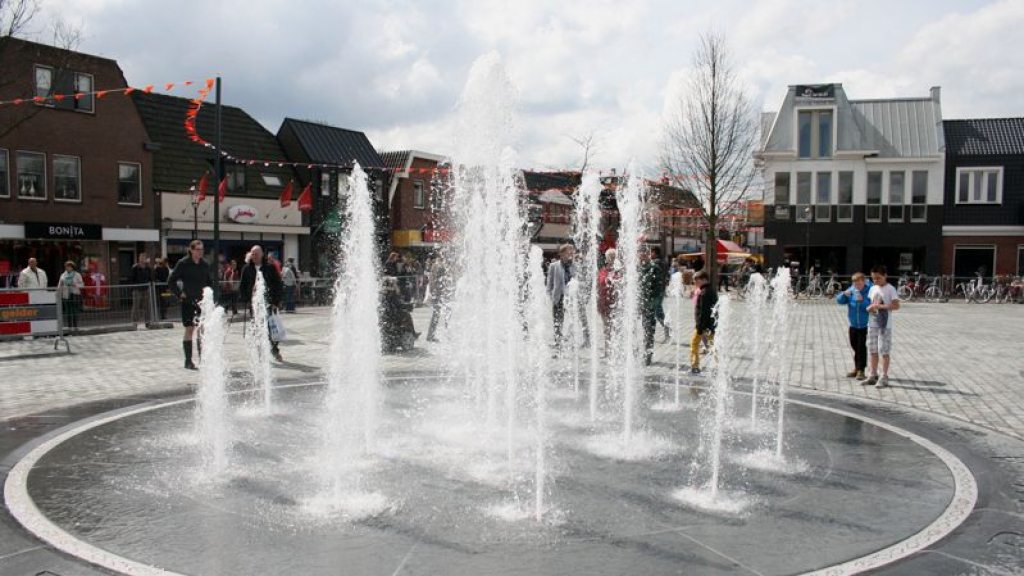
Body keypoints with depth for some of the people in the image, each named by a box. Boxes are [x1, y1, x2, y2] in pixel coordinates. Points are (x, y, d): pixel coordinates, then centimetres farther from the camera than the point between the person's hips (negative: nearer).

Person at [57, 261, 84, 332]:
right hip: (66, 295, 2)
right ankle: (69, 326, 4)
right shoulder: (63, 275, 13)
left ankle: (75, 326, 0)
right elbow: (59, 286, 15)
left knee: (75, 311, -5)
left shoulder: (77, 275, 6)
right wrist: (61, 285, -7)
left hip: (75, 295, -2)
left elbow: (82, 284, 4)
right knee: (67, 312, 0)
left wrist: (75, 285, -13)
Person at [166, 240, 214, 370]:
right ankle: (188, 361, 7)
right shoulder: (183, 264, -6)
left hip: (202, 301, 4)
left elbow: (210, 281, 19)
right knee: (189, 329, 0)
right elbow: (171, 281, -3)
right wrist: (180, 293, -9)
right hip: (188, 301, -4)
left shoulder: (205, 265, 6)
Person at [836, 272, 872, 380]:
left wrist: (863, 301, -32)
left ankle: (861, 370, 4)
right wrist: (844, 294, -18)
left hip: (865, 325, -5)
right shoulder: (851, 290, 0)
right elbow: (839, 301, 0)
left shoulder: (869, 291, -14)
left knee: (861, 347, -5)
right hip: (853, 325, 5)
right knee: (854, 346, 14)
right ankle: (856, 368, 27)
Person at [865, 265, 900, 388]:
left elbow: (896, 306, -16)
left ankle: (884, 377, 5)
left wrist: (880, 306, -21)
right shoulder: (873, 289, 10)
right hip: (872, 324, 7)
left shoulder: (890, 289, -9)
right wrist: (869, 308, -6)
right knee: (873, 350, 12)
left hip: (885, 325, -6)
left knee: (884, 351, -2)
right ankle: (873, 376, 21)